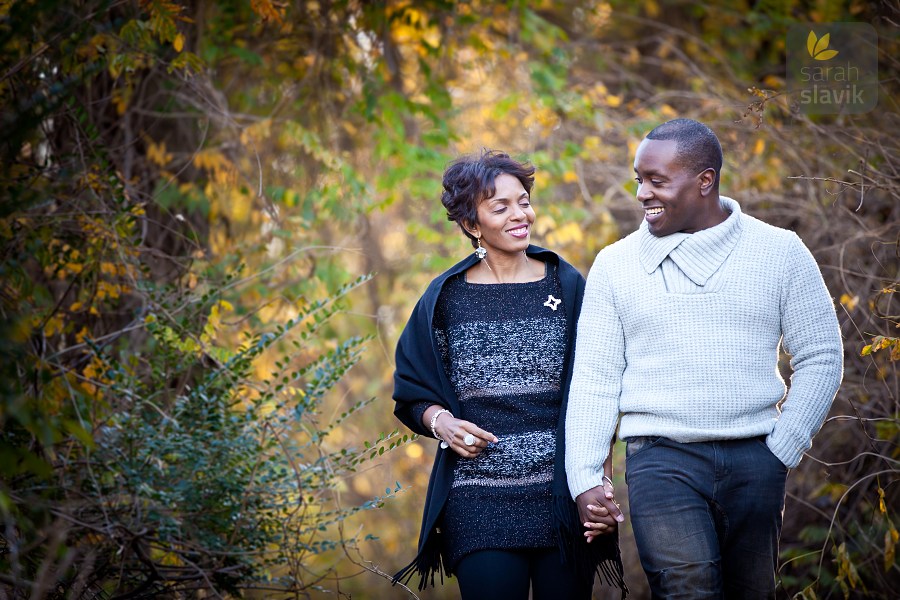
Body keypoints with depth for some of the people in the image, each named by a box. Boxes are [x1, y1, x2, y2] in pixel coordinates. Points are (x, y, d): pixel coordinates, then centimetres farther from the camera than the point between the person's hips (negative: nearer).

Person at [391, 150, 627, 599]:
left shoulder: (567, 287, 6)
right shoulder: (446, 299, 6)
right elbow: (414, 393, 12)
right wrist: (440, 422, -9)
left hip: (562, 494, 1)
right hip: (480, 502, 0)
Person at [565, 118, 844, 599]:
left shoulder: (780, 251, 5)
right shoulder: (614, 264, 6)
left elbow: (820, 356, 6)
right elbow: (594, 379, 6)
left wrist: (781, 452, -1)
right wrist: (585, 480, -3)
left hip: (754, 459, 1)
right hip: (661, 458, -1)